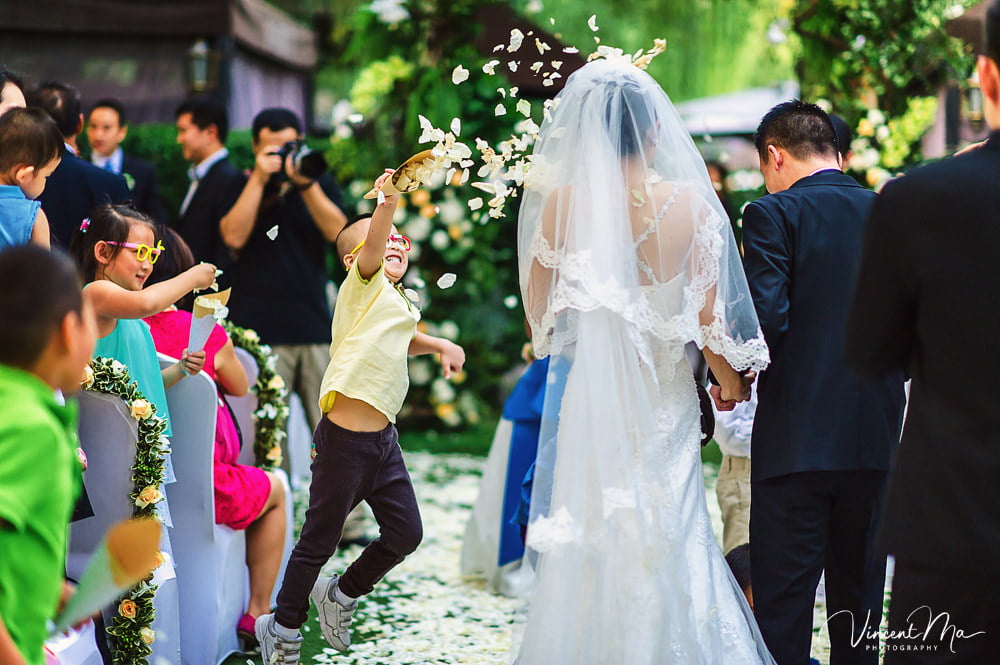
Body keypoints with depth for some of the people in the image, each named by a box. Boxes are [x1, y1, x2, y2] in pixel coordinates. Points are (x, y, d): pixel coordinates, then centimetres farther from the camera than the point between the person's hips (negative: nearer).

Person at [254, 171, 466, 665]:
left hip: (382, 438, 8)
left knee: (405, 532, 7)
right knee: (319, 540, 3)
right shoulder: (364, 283, -5)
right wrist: (386, 203, -44)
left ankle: (341, 595, 31)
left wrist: (440, 345, 26)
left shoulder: (400, 303, 18)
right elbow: (372, 246, -27)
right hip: (344, 439, -8)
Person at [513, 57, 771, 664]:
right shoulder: (687, 202, -9)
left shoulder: (561, 202, -8)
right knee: (669, 547, 9)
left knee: (586, 556, 9)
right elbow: (706, 318, -6)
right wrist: (733, 385, 11)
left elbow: (538, 312, 1)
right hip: (663, 402, 0)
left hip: (584, 401, 0)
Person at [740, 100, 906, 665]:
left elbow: (766, 320, -16)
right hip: (876, 438, 5)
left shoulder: (773, 215, -7)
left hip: (797, 442, -5)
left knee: (782, 603, -1)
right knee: (859, 597, 14)